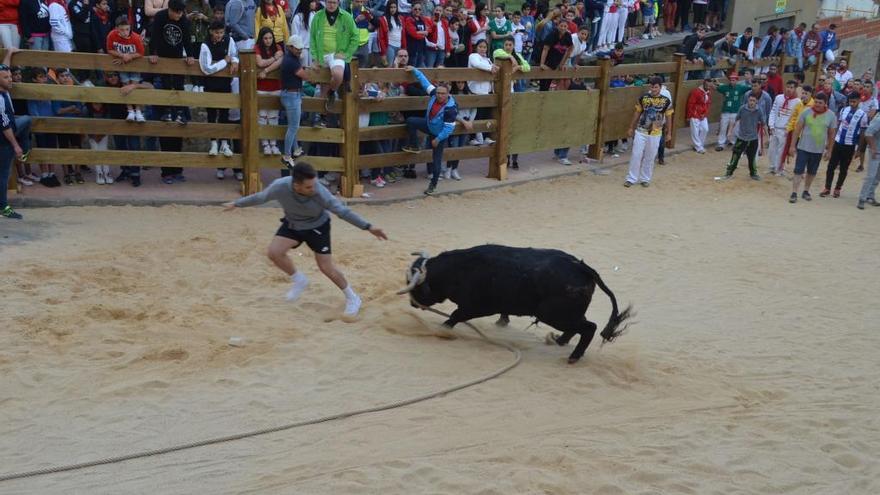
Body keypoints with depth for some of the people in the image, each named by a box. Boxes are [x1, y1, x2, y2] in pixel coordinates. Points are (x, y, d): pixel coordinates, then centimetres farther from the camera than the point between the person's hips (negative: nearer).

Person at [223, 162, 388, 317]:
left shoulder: (320, 192, -38)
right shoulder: (280, 186, -32)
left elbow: (342, 211, -28)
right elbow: (260, 197, -11)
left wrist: (368, 227, -32)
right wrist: (236, 204, 2)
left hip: (317, 227, -3)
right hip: (292, 224, 3)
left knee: (326, 267, -4)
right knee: (273, 252, -16)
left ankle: (352, 298, 19)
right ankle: (298, 280, 11)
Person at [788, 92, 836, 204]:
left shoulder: (831, 116, -4)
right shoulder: (806, 112, -8)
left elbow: (831, 134, 4)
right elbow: (797, 129, -4)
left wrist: (829, 150, 6)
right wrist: (792, 146, -6)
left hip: (819, 150, 2)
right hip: (803, 148, -2)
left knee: (812, 172, 14)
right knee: (799, 171, -5)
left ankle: (806, 191, 29)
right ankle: (794, 193, -2)